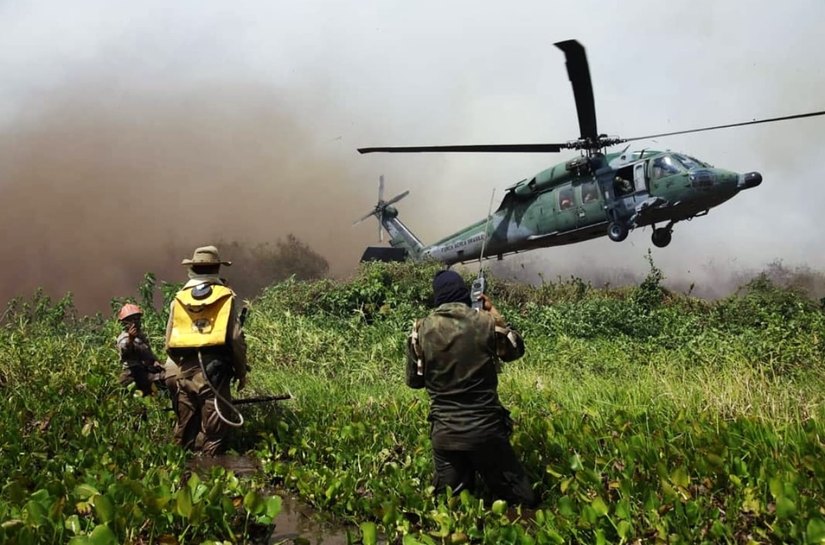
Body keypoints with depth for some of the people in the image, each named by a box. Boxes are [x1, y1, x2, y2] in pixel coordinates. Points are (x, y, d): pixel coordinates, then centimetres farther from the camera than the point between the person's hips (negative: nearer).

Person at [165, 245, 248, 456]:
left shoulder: (179, 300, 8)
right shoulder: (227, 298, -1)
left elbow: (170, 344, 9)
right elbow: (236, 339, -5)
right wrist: (241, 371, 7)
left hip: (187, 372, 4)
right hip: (216, 372, -3)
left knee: (185, 431, 13)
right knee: (213, 433, -1)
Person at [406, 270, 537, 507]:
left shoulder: (421, 330, -4)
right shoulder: (487, 322, -9)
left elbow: (414, 380, 8)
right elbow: (516, 350, 12)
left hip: (444, 433, 2)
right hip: (486, 429, -2)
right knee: (521, 501, 8)